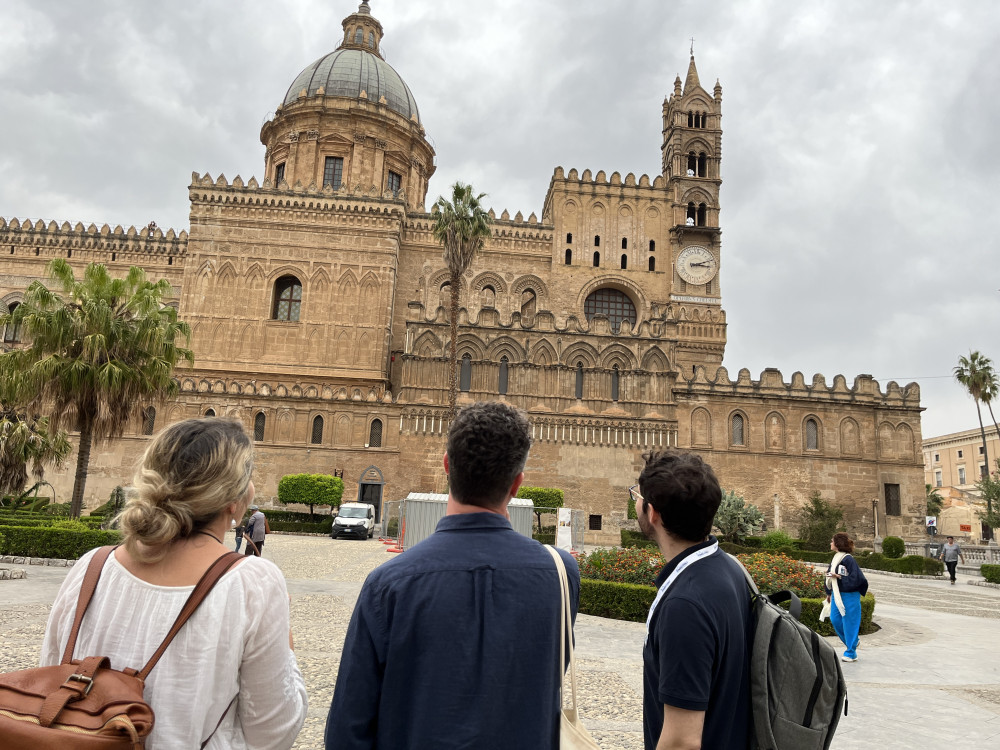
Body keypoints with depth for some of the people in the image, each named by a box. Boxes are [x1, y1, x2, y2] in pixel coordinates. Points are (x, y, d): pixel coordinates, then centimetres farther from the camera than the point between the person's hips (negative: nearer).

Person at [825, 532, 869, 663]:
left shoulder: (849, 560, -17)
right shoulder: (835, 558, 8)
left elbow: (854, 579, -19)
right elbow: (830, 576, 17)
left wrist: (839, 577, -24)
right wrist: (829, 593, 22)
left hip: (849, 596, -8)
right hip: (836, 595, 8)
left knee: (849, 622, 0)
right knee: (835, 620, 10)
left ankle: (851, 653, 11)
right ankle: (853, 640, 33)